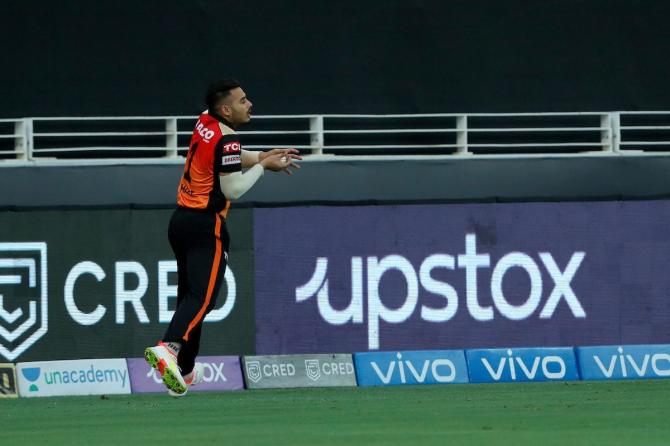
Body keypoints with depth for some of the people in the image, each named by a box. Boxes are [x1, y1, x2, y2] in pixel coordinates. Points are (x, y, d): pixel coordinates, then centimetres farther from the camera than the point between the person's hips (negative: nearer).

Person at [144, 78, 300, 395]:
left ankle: (185, 370, 26)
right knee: (201, 297, -15)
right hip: (206, 226, -9)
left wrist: (261, 156, 17)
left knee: (189, 295, 18)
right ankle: (168, 348, -37)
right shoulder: (227, 140, -15)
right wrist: (263, 166, -4)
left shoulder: (204, 123, 10)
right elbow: (232, 189, -16)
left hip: (180, 220, 9)